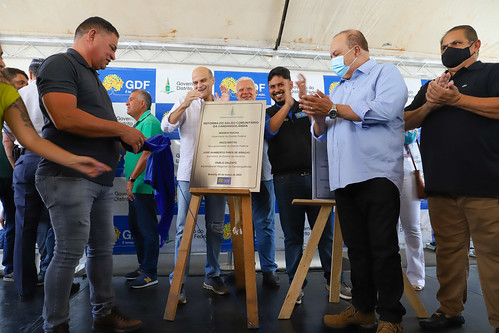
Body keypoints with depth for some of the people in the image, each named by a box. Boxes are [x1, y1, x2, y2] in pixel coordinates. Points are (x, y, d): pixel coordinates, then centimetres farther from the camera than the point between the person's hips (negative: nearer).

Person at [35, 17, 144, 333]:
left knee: (103, 249, 12)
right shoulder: (60, 64, -6)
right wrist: (121, 129, -14)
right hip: (69, 177, -9)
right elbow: (65, 117, -21)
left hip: (101, 180, 9)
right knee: (69, 254, -2)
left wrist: (127, 141, 8)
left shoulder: (93, 77, 22)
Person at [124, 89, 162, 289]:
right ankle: (143, 266, 29)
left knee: (147, 229, -3)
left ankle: (150, 274, 7)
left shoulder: (149, 122, -12)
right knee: (135, 227, 16)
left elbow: (147, 153, -22)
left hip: (144, 186, -11)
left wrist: (131, 179, -21)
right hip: (135, 187, 11)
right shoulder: (139, 124, 20)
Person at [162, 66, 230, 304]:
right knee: (184, 229, -4)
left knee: (216, 227, 9)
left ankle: (212, 276, 24)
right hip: (189, 174, -2)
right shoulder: (185, 103, 9)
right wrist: (184, 105, -16)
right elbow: (166, 126, -5)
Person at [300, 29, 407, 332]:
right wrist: (319, 116, 1)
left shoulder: (386, 73, 6)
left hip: (377, 176, -6)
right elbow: (323, 135, 24)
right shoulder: (339, 89, 26)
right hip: (344, 180, 7)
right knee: (357, 248, 10)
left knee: (383, 248, -4)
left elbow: (385, 109, -15)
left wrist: (333, 109, -10)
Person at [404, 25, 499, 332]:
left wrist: (455, 99, -13)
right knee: (448, 252, 9)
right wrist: (430, 105, -2)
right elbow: (407, 122, 16)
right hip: (441, 187, 5)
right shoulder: (433, 85, 24)